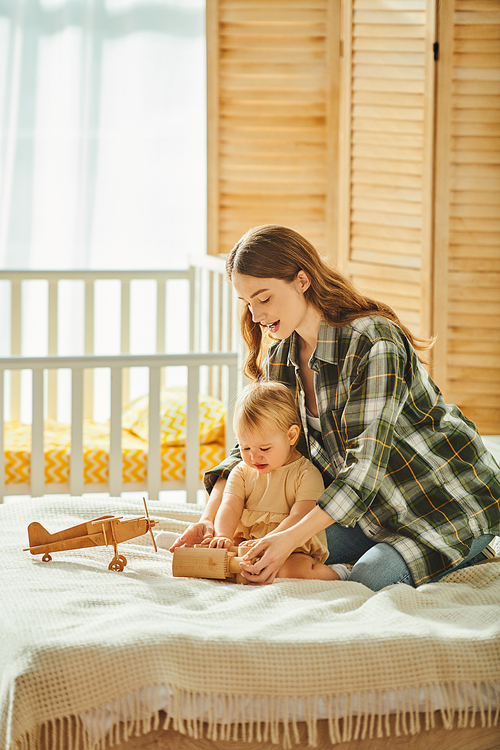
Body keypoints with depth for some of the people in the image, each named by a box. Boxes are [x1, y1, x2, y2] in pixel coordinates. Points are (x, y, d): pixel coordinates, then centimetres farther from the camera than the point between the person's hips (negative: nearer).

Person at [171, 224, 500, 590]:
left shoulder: (374, 343, -27)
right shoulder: (280, 361, -1)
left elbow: (368, 462, -32)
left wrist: (292, 537, -38)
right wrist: (211, 519, -14)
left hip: (457, 503, -8)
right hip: (383, 511, 8)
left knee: (370, 577, -27)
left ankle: (465, 554, 2)